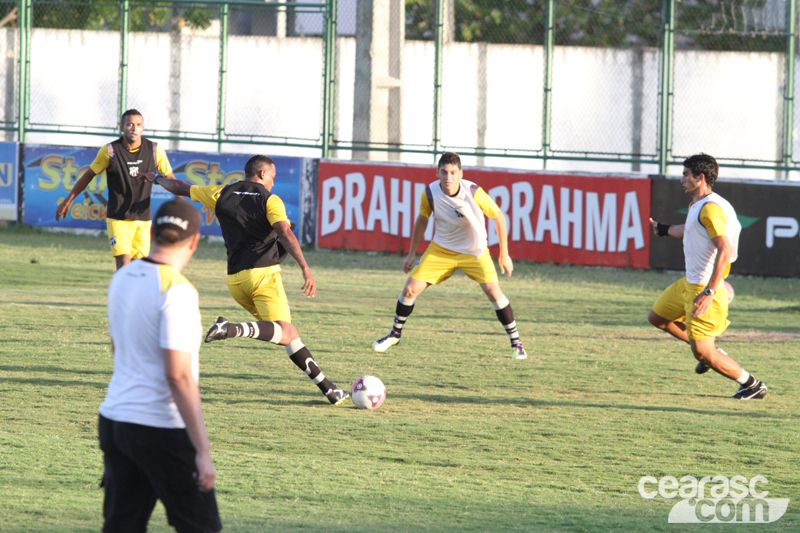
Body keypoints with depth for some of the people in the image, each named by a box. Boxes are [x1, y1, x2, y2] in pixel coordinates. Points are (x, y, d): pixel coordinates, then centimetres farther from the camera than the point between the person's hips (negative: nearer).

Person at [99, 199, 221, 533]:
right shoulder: (177, 290, -16)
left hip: (113, 418, 8)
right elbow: (178, 376, -21)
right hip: (160, 429, -8)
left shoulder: (122, 278, 9)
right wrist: (203, 451, -20)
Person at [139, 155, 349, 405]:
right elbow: (285, 234, -16)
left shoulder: (221, 195, 14)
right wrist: (305, 269, -24)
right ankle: (235, 329, -40)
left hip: (235, 279, 7)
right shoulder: (269, 200, 0)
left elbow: (180, 188, 26)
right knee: (285, 334, -18)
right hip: (263, 272, -7)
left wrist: (156, 178, 46)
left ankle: (326, 386, 8)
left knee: (287, 333, 13)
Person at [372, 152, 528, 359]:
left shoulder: (474, 193, -25)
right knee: (410, 289, -5)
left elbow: (498, 216, -11)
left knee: (493, 290, -20)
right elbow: (422, 220, 5)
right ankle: (395, 334, 21)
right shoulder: (430, 193, -17)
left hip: (474, 252, -2)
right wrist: (412, 254, 10)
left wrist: (504, 254, -7)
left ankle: (516, 344, -7)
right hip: (441, 249, 2)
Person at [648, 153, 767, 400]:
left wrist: (709, 292, -34)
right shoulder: (696, 206, 9)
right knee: (657, 317, 22)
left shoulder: (711, 209, -22)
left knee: (703, 353, -9)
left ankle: (752, 385, 7)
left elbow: (724, 250, -30)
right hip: (689, 283, 10)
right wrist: (663, 229, 47)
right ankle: (711, 352, 28)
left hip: (704, 288, -10)